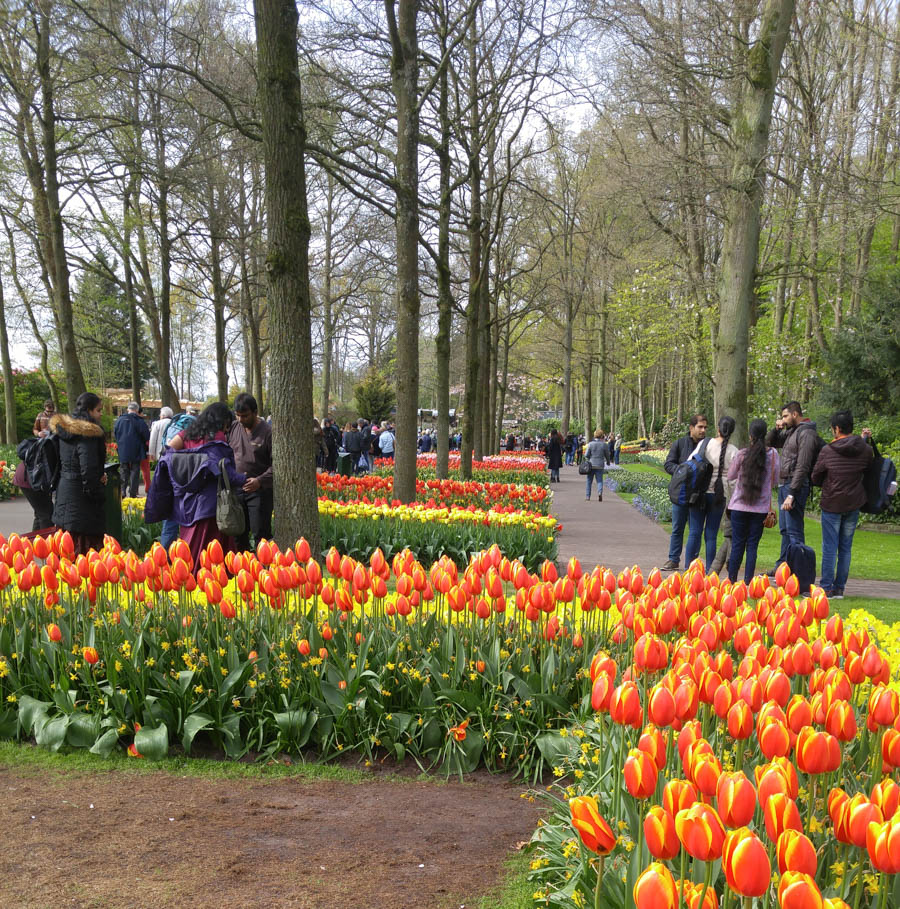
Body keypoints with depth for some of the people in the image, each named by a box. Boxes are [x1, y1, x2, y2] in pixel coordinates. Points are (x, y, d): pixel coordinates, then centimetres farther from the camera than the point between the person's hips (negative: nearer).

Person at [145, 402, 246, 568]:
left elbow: (168, 449, 1)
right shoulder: (217, 437, -6)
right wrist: (244, 480, -9)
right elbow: (224, 468, -13)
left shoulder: (188, 433, 11)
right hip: (207, 502, -6)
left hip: (187, 502, 6)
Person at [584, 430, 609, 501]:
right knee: (599, 481, 4)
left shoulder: (590, 444, -6)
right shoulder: (604, 444, -4)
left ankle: (587, 497, 11)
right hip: (600, 465, 0)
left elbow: (586, 455, -7)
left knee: (589, 481, 10)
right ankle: (600, 492, -22)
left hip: (591, 465, 0)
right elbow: (607, 455, 2)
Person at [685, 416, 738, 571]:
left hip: (700, 492, 0)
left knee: (694, 533, 4)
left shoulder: (705, 444, -3)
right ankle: (709, 572, 5)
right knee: (711, 535, 5)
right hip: (719, 495, 0)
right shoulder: (733, 451, -3)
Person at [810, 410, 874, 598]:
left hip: (831, 504, -3)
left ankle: (826, 588, 3)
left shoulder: (827, 451, -12)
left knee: (829, 548, 2)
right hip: (854, 505, 3)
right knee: (845, 548, 10)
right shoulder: (866, 450, -5)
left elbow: (815, 478, -3)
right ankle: (839, 588, 13)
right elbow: (868, 472, 11)